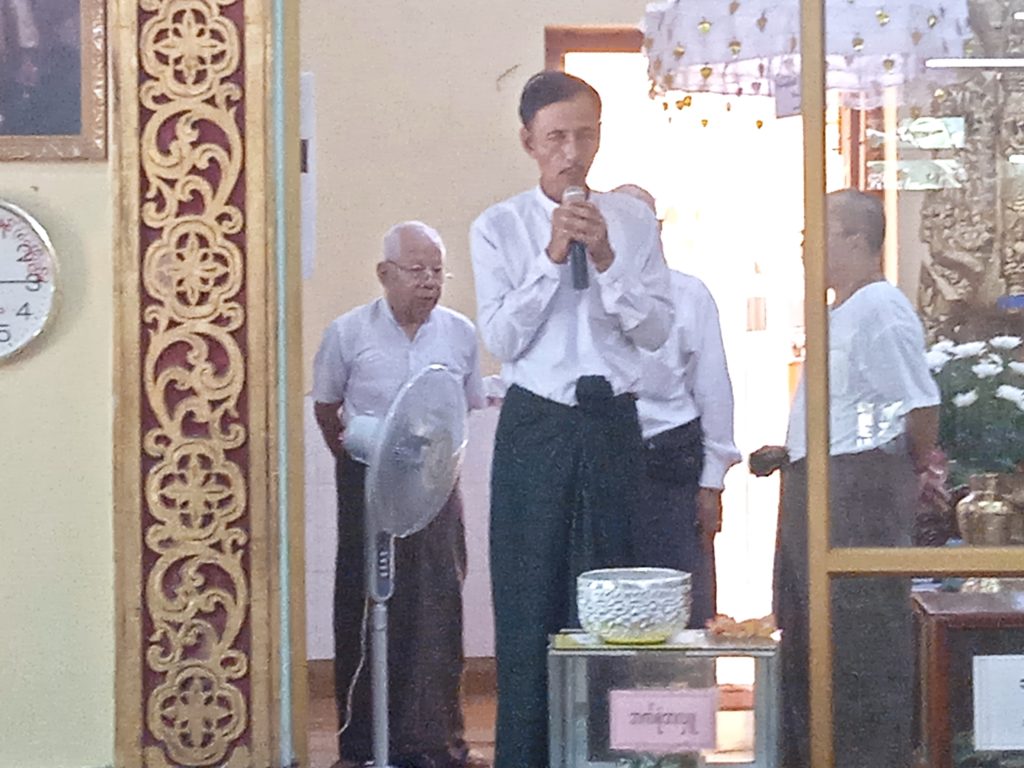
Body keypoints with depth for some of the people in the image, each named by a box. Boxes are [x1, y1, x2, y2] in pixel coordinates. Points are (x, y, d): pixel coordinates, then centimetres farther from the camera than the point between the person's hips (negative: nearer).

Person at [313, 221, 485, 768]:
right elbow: (326, 410, 9)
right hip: (367, 486, -1)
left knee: (437, 607, -3)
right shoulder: (348, 333, -3)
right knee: (365, 612, 3)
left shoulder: (460, 334, 3)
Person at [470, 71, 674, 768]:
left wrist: (606, 261, -11)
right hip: (536, 428, -1)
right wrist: (552, 257, -13)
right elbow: (502, 339, -7)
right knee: (529, 602, 2)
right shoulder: (498, 228, 1)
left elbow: (657, 331, 0)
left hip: (613, 425, 2)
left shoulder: (633, 221, 6)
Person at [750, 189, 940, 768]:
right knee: (803, 637, 16)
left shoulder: (881, 310, -15)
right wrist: (788, 453, 16)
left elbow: (922, 404, -21)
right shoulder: (840, 313, 17)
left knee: (860, 640, -4)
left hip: (860, 490, -11)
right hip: (813, 486, 11)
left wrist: (913, 470, -6)